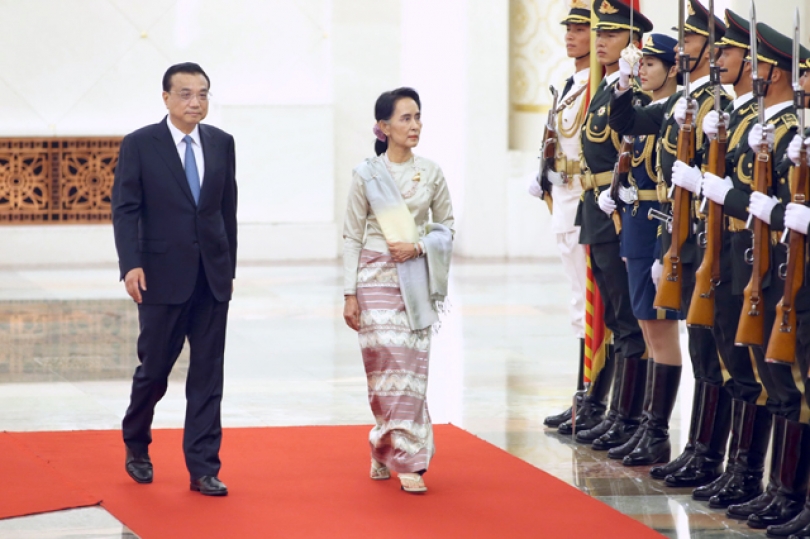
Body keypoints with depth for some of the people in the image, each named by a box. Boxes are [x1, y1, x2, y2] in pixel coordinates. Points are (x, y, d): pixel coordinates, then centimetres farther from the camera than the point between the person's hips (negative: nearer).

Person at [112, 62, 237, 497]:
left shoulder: (222, 144, 8)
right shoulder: (140, 145, -3)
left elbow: (228, 209, 11)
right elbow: (124, 209, -7)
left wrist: (229, 266, 11)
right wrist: (131, 265, -18)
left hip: (213, 278, 3)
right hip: (163, 277, -3)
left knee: (208, 374, 1)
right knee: (154, 368, 5)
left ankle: (203, 468, 4)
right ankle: (136, 446, 30)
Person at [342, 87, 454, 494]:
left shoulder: (430, 173, 4)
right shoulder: (366, 174, -2)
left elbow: (446, 226, 11)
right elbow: (352, 236, 0)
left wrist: (419, 247, -9)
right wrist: (349, 293, -4)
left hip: (416, 279, 2)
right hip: (376, 278, -2)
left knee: (411, 366, -1)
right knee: (388, 365, -8)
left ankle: (387, 448, 14)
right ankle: (407, 458, 4)